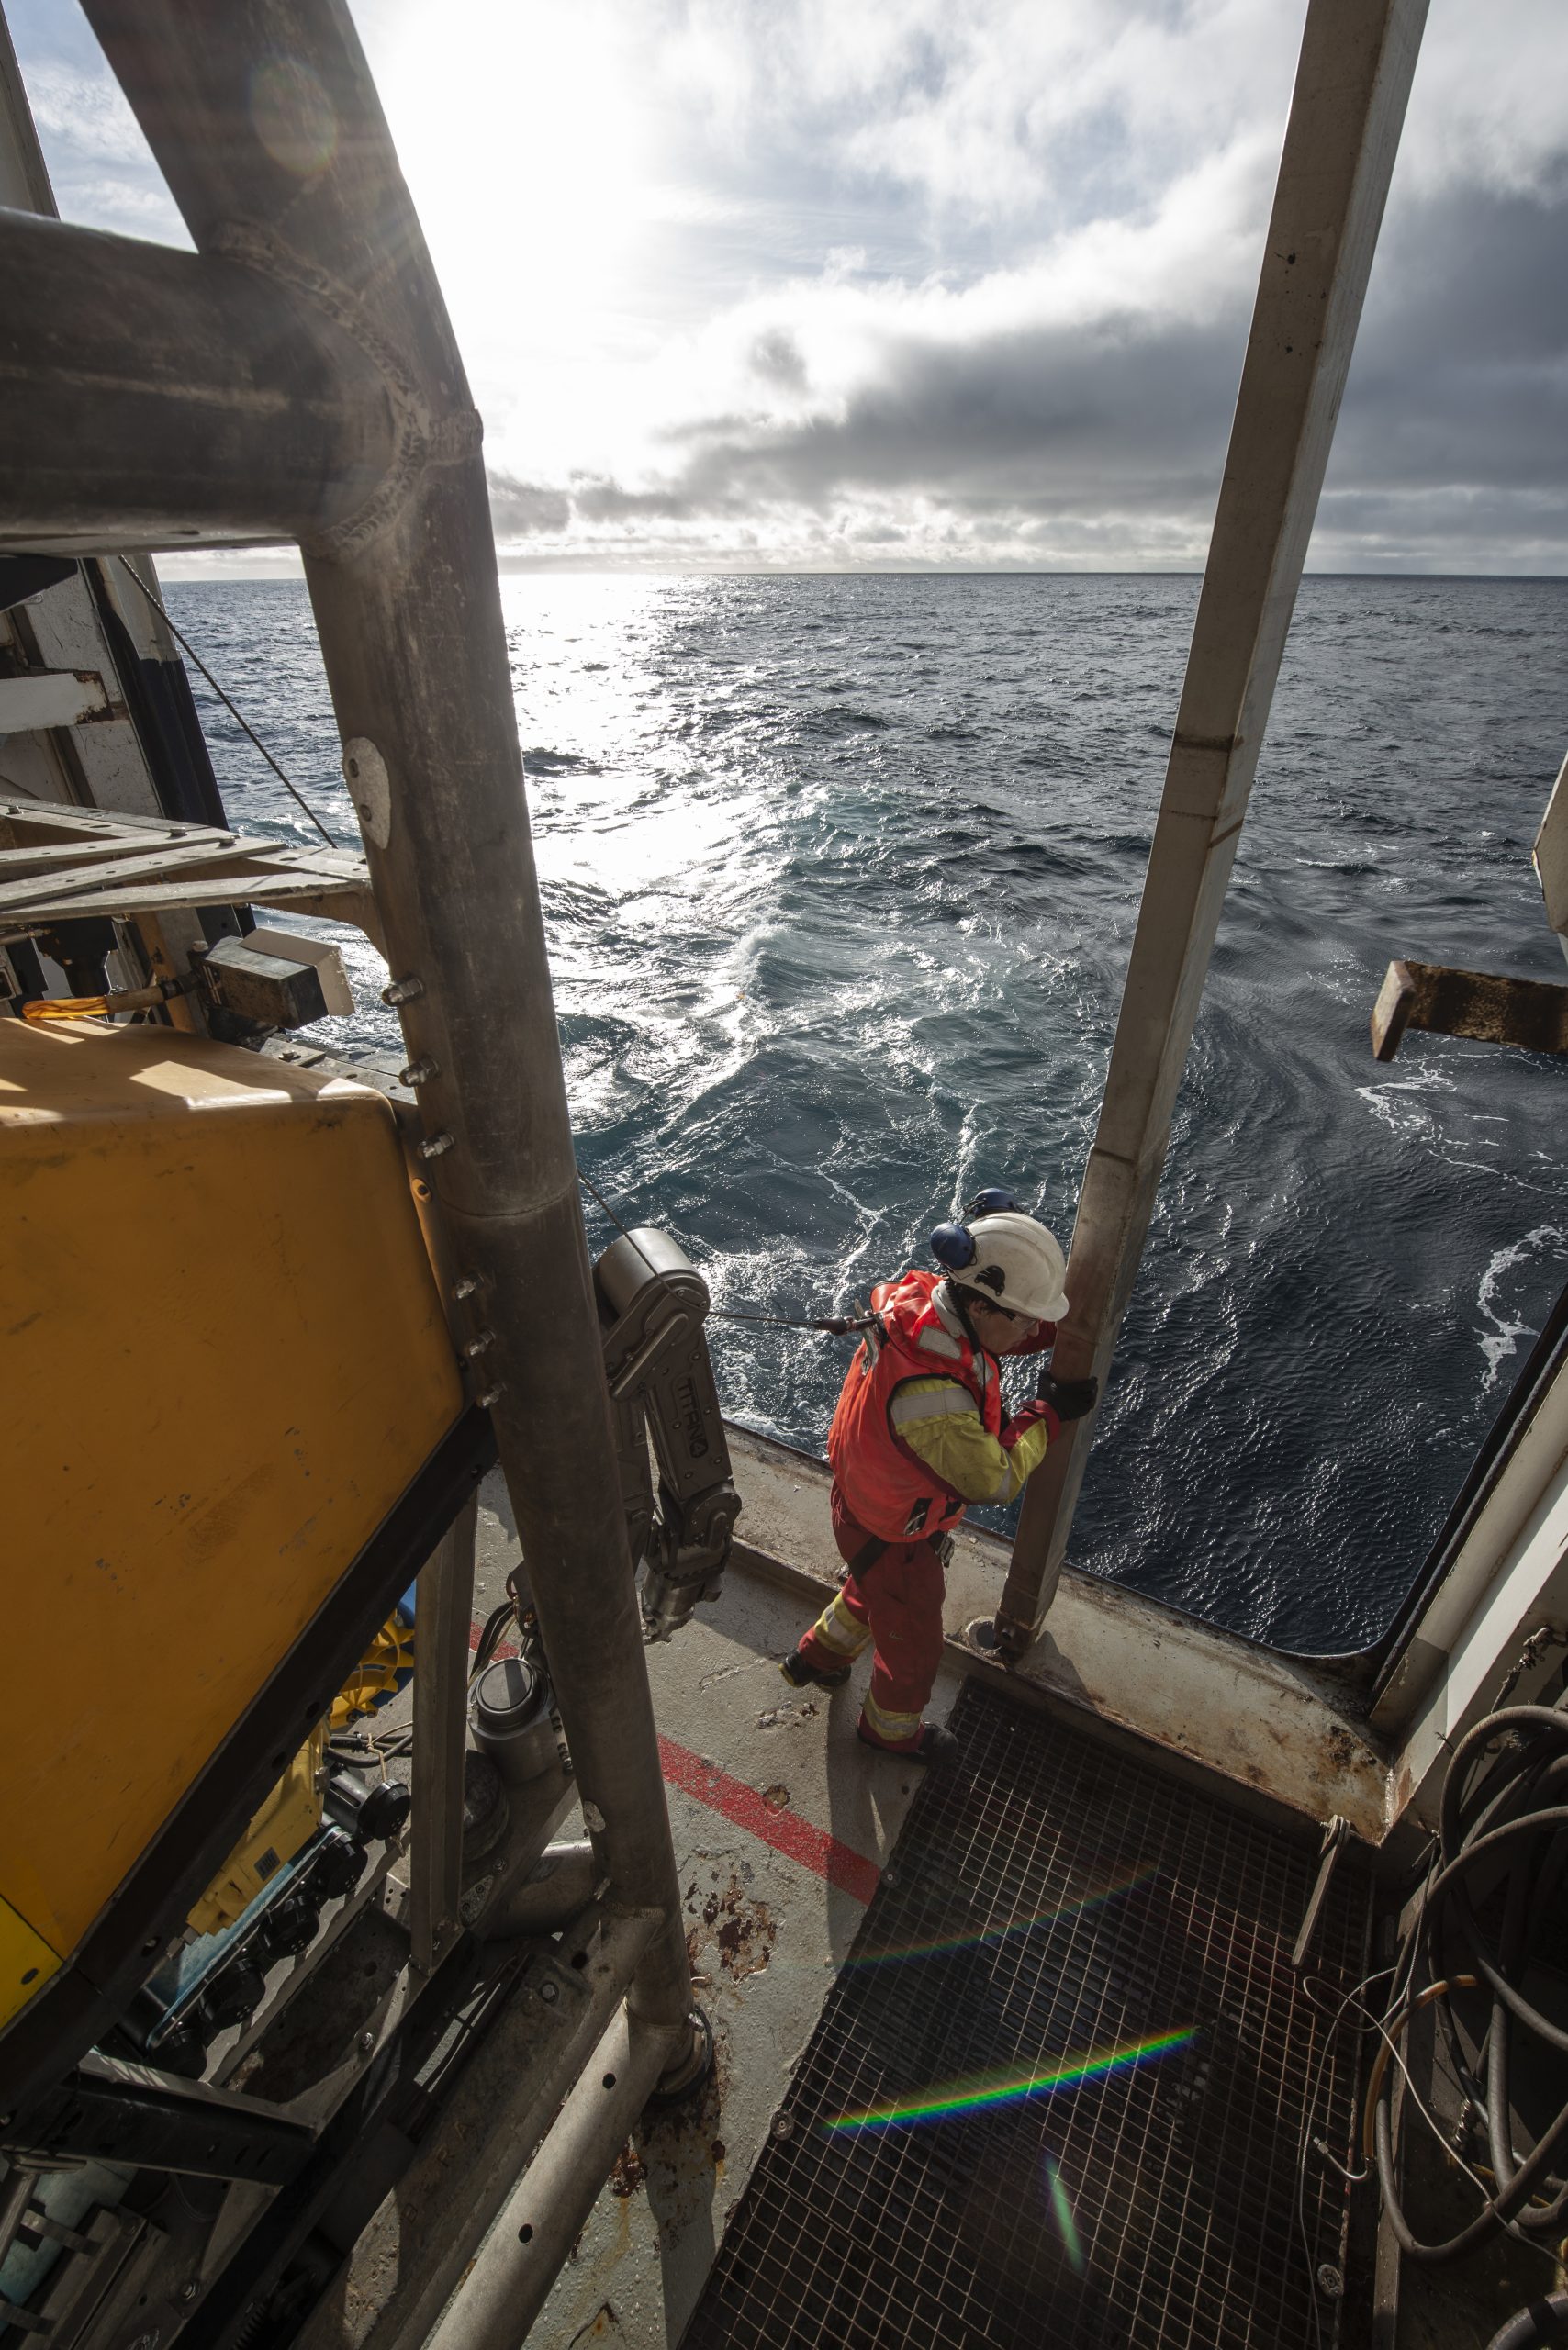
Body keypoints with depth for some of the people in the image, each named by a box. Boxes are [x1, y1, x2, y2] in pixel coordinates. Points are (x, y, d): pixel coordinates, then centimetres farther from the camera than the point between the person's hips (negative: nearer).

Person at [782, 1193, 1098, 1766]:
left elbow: (988, 1337, 0)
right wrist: (1050, 1412, -21)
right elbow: (995, 1480, -31)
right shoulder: (929, 1396, -46)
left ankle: (816, 1657, 64)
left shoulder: (922, 1295, -21)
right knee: (914, 1647, 24)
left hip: (862, 1498, 8)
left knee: (873, 1589, 38)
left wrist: (1057, 1327, -14)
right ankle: (892, 1729, 56)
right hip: (895, 1537, -7)